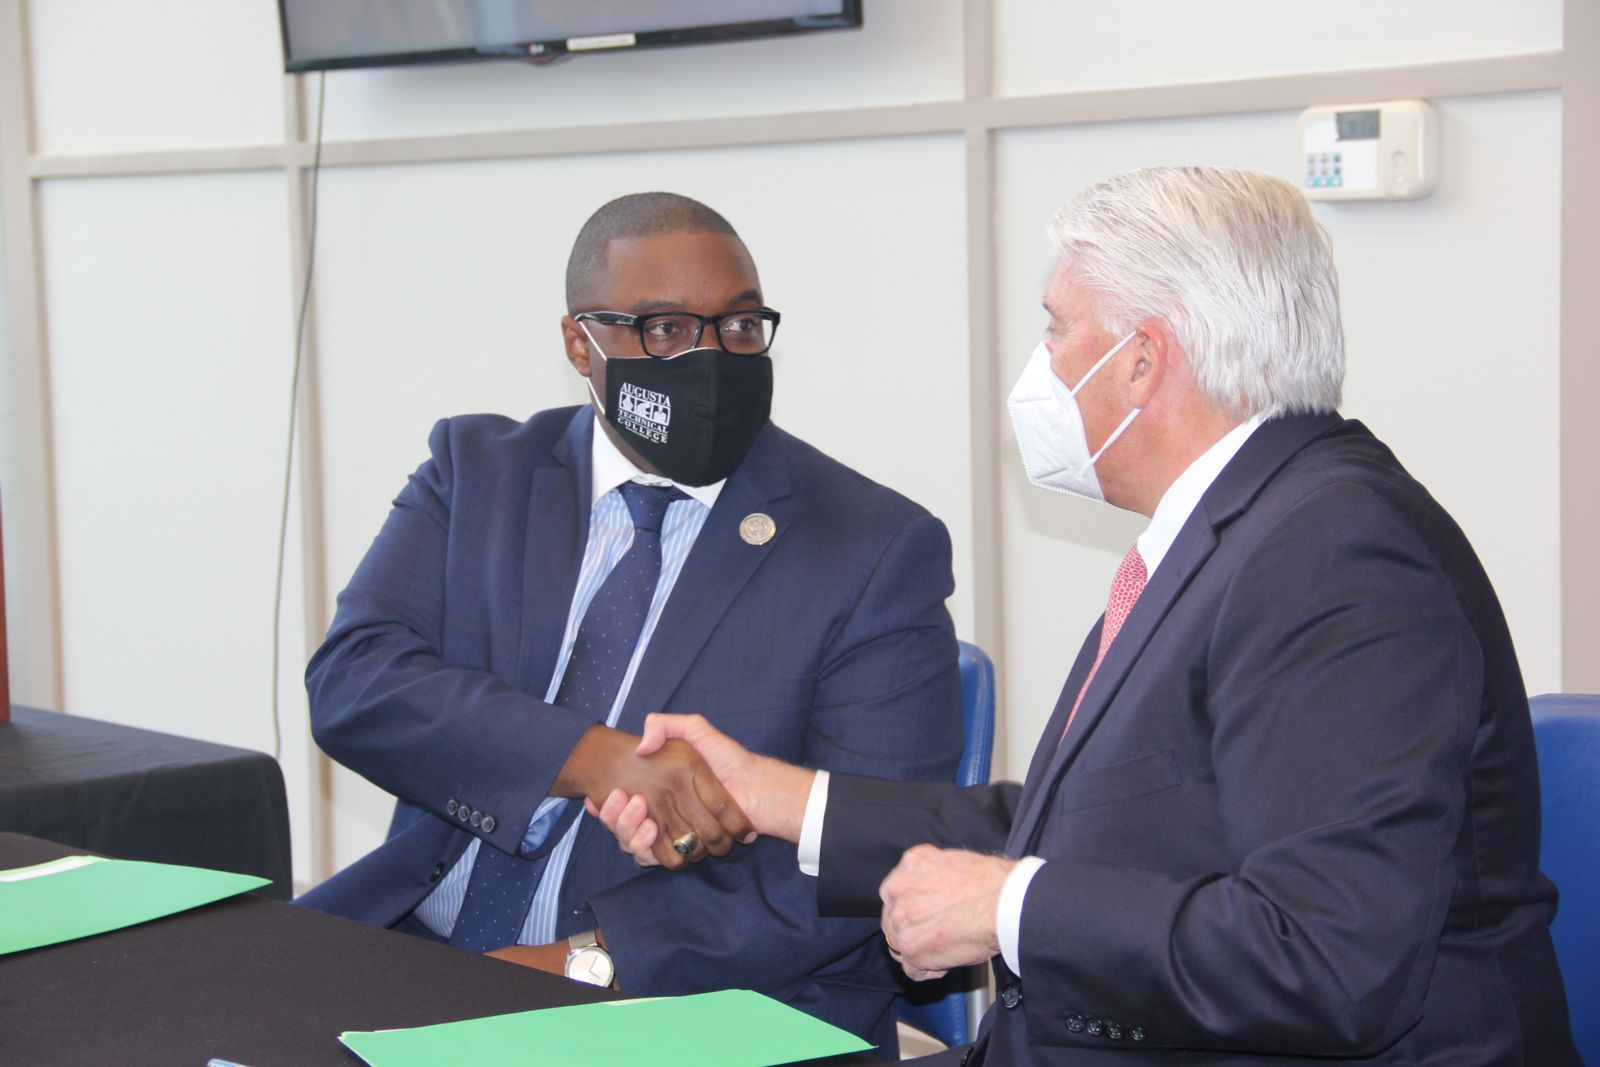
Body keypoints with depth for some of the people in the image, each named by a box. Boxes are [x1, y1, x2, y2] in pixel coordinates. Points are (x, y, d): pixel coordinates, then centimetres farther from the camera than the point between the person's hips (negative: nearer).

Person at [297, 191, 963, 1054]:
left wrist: (591, 961, -18)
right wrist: (590, 757, -22)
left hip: (699, 1011, -4)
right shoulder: (476, 471, 10)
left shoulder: (879, 551, 0)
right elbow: (353, 681, -5)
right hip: (425, 962, 4)